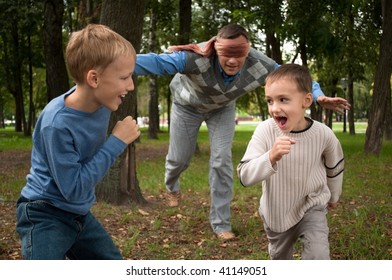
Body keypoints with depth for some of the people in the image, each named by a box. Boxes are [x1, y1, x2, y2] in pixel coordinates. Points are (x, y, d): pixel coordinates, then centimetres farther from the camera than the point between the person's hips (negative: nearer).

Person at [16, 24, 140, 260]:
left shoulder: (99, 99, -9)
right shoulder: (57, 124, -30)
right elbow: (73, 189, -26)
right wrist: (117, 142, -25)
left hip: (80, 214, 8)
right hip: (46, 216, -7)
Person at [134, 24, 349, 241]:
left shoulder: (260, 65, -33)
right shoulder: (196, 58, -45)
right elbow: (158, 63, -55)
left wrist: (319, 96, -38)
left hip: (223, 108, 2)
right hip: (188, 105, -1)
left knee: (222, 160, -8)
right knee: (179, 158, 9)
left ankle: (220, 223, 7)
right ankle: (171, 187, 48)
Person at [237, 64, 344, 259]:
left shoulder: (323, 134, -20)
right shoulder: (265, 130, -25)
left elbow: (334, 165, 2)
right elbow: (245, 176, -32)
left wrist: (333, 195, 17)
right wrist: (271, 157, -49)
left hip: (311, 208, -1)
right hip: (276, 212, 1)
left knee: (318, 256, -21)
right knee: (279, 258, 23)